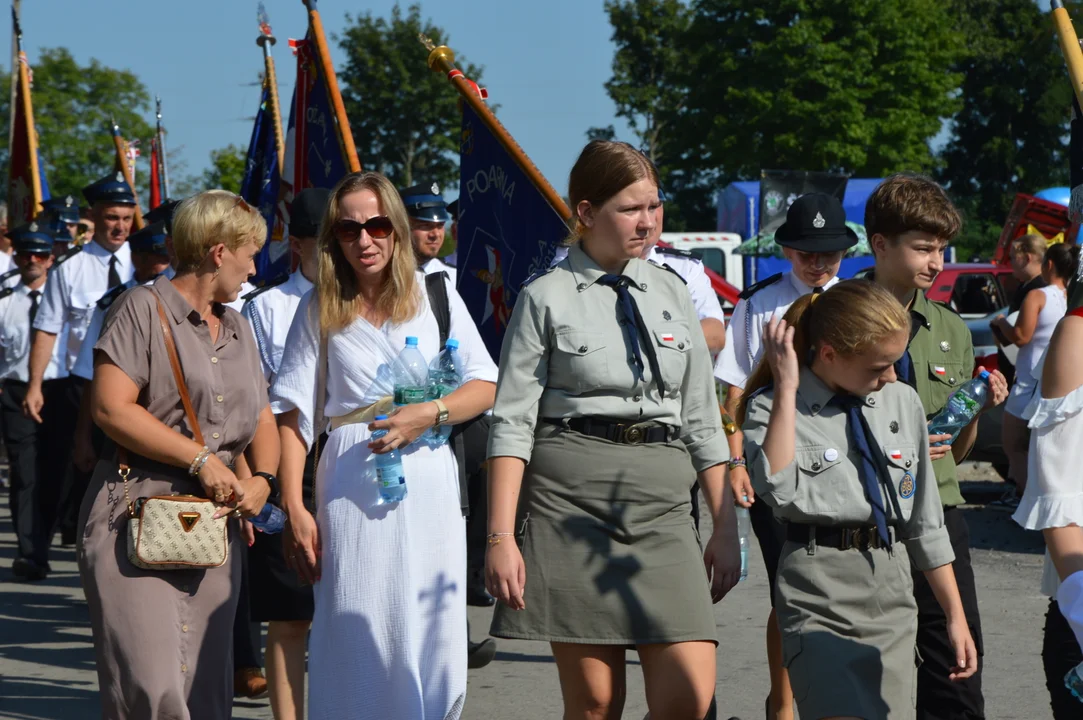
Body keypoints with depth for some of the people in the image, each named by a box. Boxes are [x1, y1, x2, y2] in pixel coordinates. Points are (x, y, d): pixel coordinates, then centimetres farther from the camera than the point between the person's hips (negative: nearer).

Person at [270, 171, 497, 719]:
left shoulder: (435, 293, 8)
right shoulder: (319, 309, 7)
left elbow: (486, 385, 5)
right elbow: (292, 413, 3)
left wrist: (429, 414, -13)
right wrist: (294, 509, -5)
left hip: (430, 483, 1)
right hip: (352, 485, 0)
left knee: (435, 633, 0)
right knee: (357, 639, -1)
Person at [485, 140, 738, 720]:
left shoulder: (671, 292, 14)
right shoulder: (547, 298, 2)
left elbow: (702, 421, 16)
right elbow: (512, 423, -2)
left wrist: (726, 528, 11)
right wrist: (501, 537, -10)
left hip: (662, 506, 4)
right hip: (571, 503, -3)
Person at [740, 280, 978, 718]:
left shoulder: (903, 403, 10)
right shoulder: (771, 408, -4)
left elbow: (925, 521, 16)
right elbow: (782, 492, -24)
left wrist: (955, 615, 17)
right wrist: (786, 389, -18)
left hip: (891, 588, 5)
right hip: (820, 590, -5)